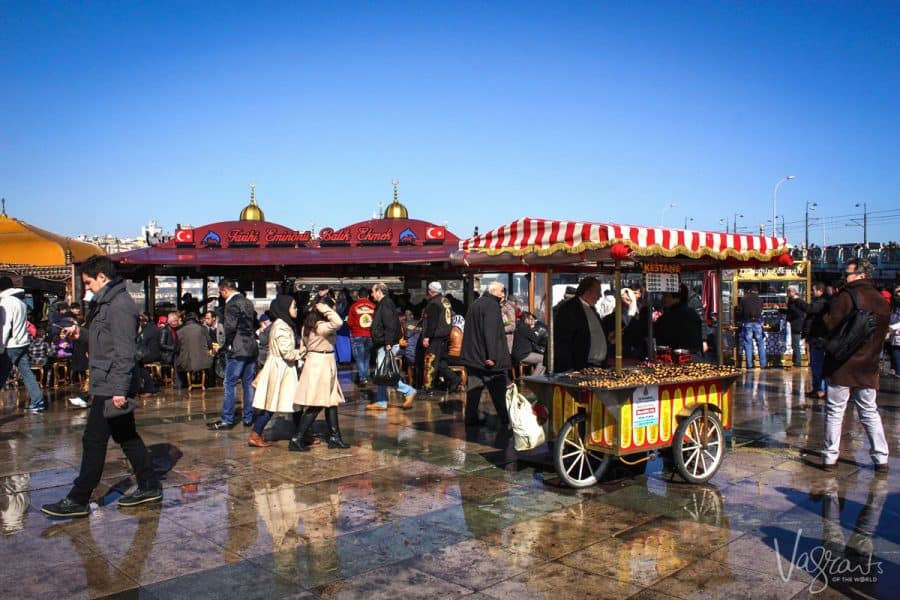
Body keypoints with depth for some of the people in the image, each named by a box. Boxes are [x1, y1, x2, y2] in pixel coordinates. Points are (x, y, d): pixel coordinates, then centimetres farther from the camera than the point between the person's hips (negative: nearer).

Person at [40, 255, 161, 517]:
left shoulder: (120, 305, -17)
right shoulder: (107, 302, 15)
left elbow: (124, 351, -23)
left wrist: (119, 389, -25)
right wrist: (82, 333, 15)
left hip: (111, 386, -10)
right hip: (112, 386, 10)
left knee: (94, 441, -2)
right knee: (127, 437, 15)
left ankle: (78, 500, 8)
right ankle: (149, 487, 22)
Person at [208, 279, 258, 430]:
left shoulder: (232, 304, -12)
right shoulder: (248, 302, 13)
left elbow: (230, 327, -20)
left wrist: (228, 344, -7)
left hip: (237, 350, -8)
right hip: (251, 349, 8)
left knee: (230, 384, -1)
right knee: (249, 384, 11)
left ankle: (227, 419, 2)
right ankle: (249, 418, 16)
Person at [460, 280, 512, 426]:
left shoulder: (474, 305, 15)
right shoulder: (492, 305, -13)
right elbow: (491, 332, -22)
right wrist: (492, 356, -24)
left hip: (472, 355, 8)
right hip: (486, 357, -8)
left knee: (474, 389, 11)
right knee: (498, 391, -3)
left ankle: (471, 418, 11)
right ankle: (505, 421, -2)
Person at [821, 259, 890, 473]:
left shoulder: (846, 296, -14)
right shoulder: (882, 302, 8)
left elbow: (829, 325, -19)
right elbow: (882, 334, 14)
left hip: (842, 366, -5)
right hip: (868, 367, 5)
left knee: (834, 411, 3)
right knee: (870, 412, 15)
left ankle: (830, 457, 5)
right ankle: (881, 458, 15)